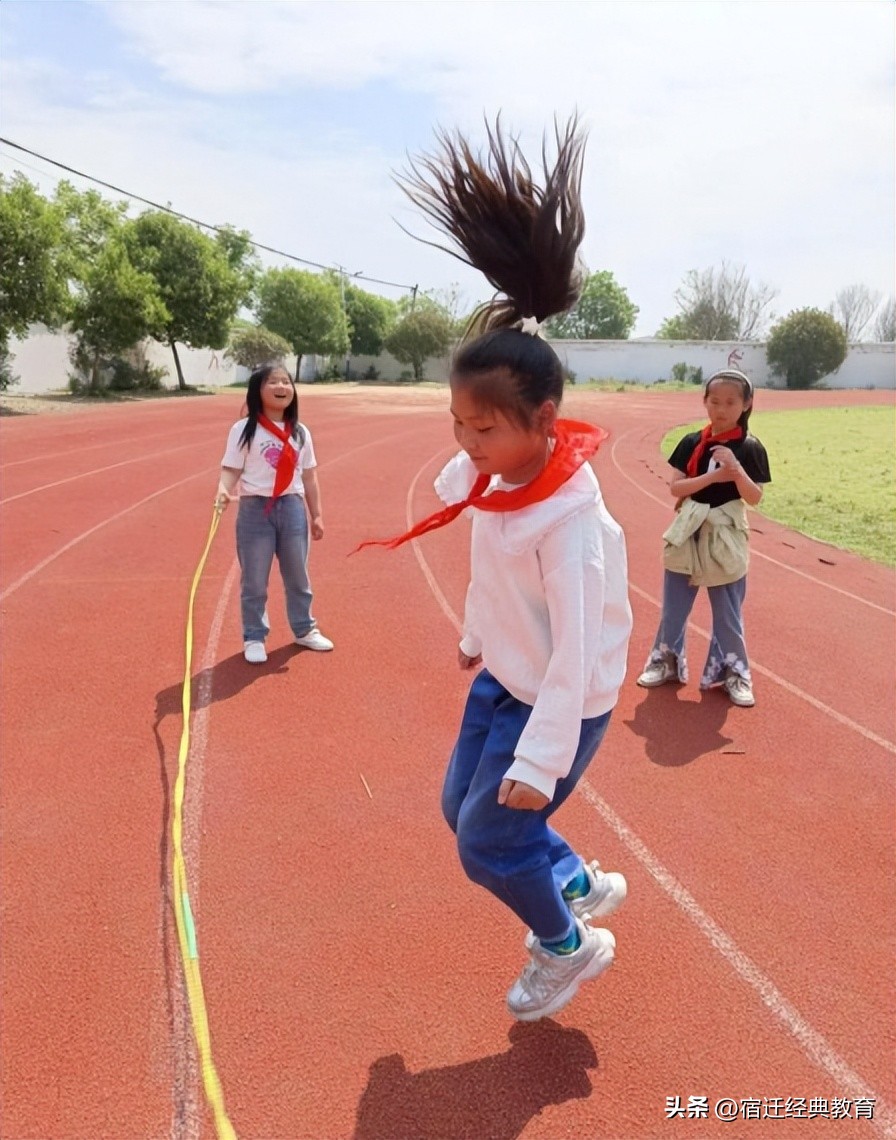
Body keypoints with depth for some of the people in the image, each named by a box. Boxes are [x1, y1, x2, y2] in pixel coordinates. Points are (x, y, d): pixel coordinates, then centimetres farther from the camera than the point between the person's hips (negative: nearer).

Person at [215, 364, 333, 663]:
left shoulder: (300, 432, 7)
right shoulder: (243, 430, -5)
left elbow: (309, 476, 10)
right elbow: (231, 469, -9)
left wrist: (316, 515, 10)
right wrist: (224, 489, -30)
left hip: (292, 507, 4)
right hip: (255, 509, -3)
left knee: (298, 575, 15)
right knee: (254, 580, 6)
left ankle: (304, 630, 31)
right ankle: (254, 638, 20)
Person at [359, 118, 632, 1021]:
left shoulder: (569, 516, -30)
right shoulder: (495, 480, -6)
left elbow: (576, 649, -28)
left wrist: (540, 760, -26)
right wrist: (476, 635, 25)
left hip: (560, 704, -8)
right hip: (503, 682, 8)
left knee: (489, 844, 5)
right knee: (463, 806, 20)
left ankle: (568, 949, 34)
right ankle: (582, 884, 40)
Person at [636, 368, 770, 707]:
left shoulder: (749, 448, -7)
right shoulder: (691, 443, -2)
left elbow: (755, 498, -9)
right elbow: (675, 486, -7)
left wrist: (737, 471, -26)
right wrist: (713, 477, -19)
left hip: (726, 537, -2)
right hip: (688, 533, 2)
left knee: (728, 611, 8)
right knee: (673, 605, 12)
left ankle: (734, 672, 23)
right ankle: (666, 661, 28)